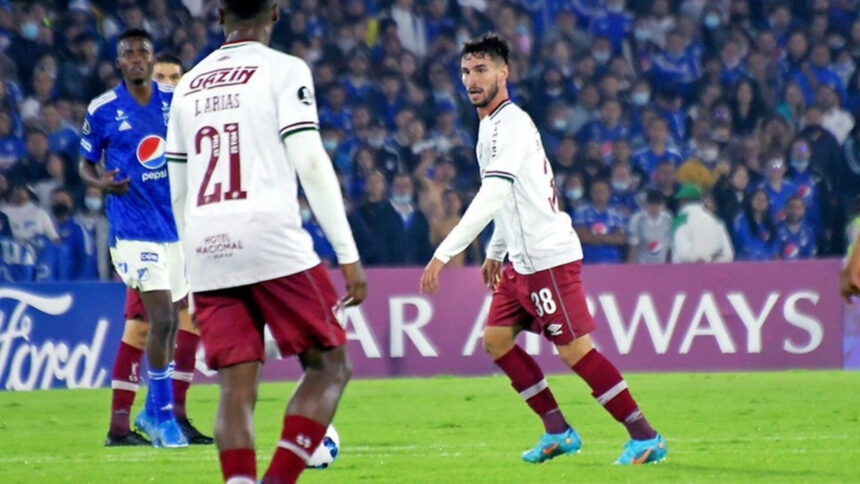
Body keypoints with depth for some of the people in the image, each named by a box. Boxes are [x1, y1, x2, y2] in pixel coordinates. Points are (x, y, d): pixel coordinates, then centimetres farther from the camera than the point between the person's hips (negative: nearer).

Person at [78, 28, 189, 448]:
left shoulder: (175, 102, 6)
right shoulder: (103, 110, -3)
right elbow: (85, 163, 5)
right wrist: (101, 182, -16)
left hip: (176, 225, 5)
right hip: (135, 229, -5)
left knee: (165, 325, 12)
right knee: (161, 318, -16)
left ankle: (152, 411, 28)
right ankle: (162, 416, -6)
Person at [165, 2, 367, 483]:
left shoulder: (189, 86, 18)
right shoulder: (283, 70, 2)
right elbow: (311, 164, -7)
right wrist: (349, 256, -7)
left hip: (207, 250, 5)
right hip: (272, 243, -5)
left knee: (237, 387, 3)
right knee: (330, 366, 5)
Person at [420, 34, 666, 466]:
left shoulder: (510, 124, -17)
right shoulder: (493, 125, 14)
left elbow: (493, 197, -27)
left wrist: (445, 253, -30)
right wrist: (495, 252, 26)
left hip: (548, 256, -10)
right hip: (522, 261, 10)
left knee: (574, 350, -11)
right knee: (496, 339, 9)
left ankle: (645, 438, -7)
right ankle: (558, 431, 13)